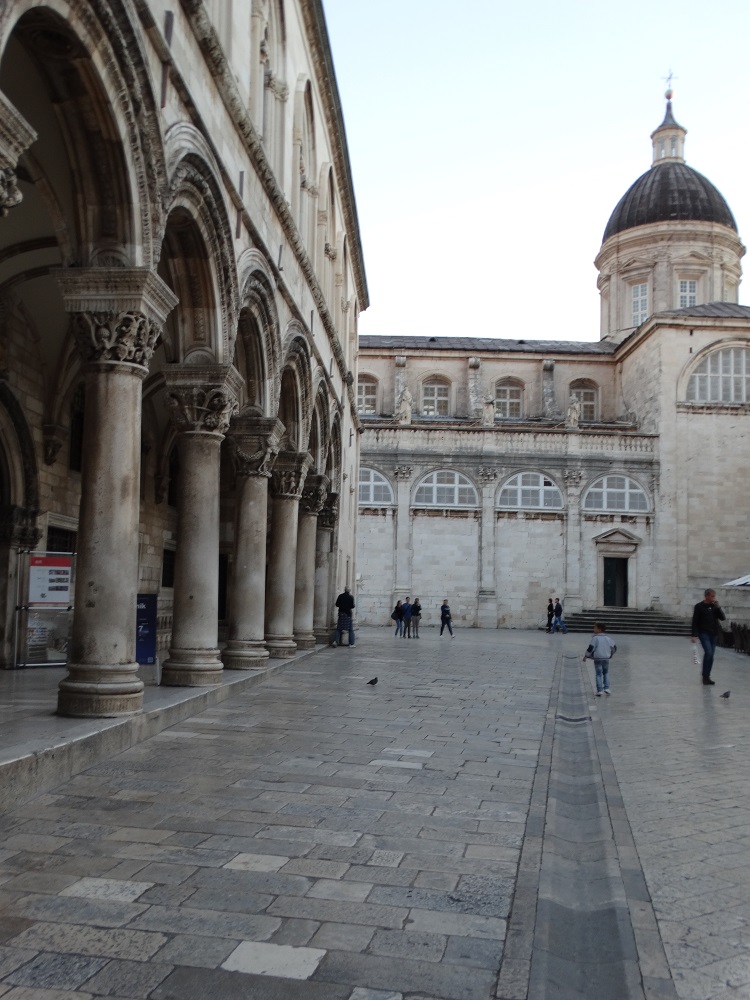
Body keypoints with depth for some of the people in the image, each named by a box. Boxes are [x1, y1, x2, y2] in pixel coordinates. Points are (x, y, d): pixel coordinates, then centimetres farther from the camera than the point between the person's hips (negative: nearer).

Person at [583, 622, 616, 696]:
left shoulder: (595, 638, -11)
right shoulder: (607, 638, 6)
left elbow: (591, 648, -16)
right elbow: (614, 647, 12)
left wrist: (586, 656, -5)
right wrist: (610, 655, 28)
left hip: (598, 659, -4)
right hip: (606, 658, 4)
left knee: (599, 674, 1)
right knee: (606, 673, 18)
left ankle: (599, 690, -3)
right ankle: (606, 688, 9)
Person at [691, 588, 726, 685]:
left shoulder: (714, 606, 10)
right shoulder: (699, 606, -4)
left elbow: (723, 618, 2)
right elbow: (695, 622, -6)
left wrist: (718, 607, -9)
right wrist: (693, 635, -11)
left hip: (714, 634, 5)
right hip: (704, 633, -5)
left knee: (710, 656, 6)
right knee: (708, 653, -18)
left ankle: (706, 676, 13)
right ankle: (705, 676, -10)